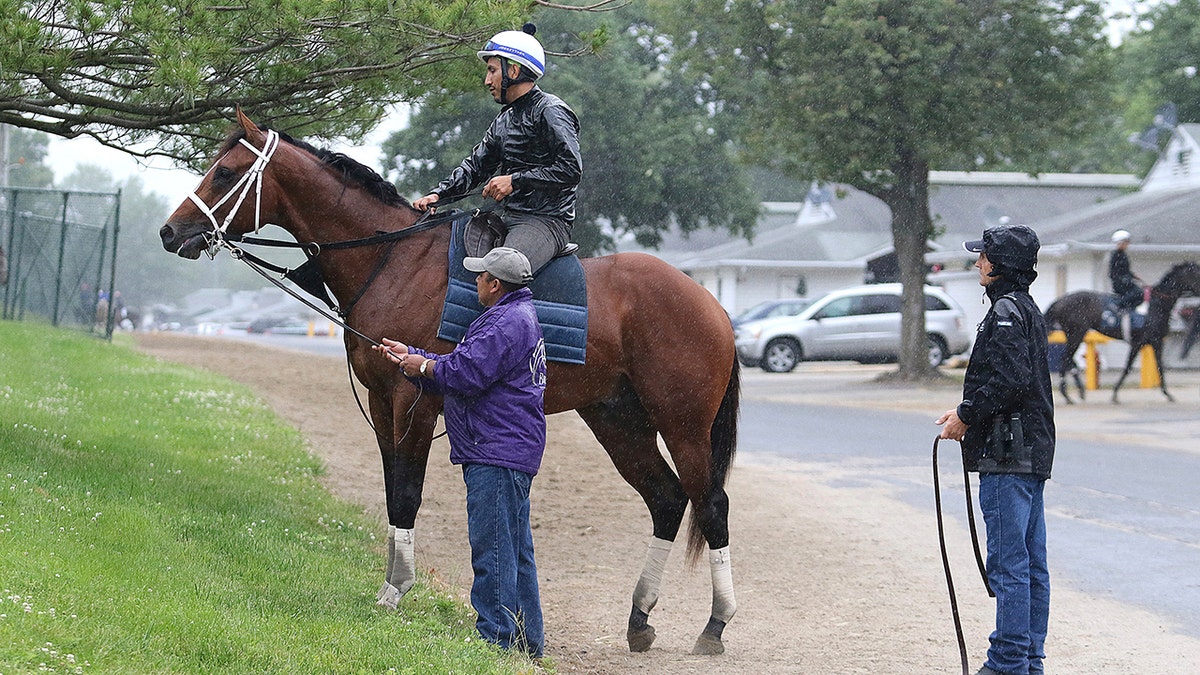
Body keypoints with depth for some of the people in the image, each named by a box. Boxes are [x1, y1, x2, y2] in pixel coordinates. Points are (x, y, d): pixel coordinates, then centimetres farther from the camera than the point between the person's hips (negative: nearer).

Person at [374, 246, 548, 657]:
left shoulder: (506, 323, -16)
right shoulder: (516, 316, 20)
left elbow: (466, 373, -22)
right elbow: (463, 365, 25)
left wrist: (424, 366, -5)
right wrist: (410, 356, 23)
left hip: (497, 454, -12)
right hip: (511, 453, 12)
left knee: (491, 549, -9)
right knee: (515, 550, 15)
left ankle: (497, 638, -8)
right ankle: (526, 640, 21)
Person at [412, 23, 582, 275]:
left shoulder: (550, 112, -8)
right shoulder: (504, 119, 20)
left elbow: (571, 169, -17)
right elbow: (475, 166, 22)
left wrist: (515, 180, -18)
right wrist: (438, 194, 5)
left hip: (548, 221, -10)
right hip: (508, 219, 10)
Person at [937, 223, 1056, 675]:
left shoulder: (1007, 311, -13)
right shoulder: (1027, 309, 18)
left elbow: (1007, 380, -22)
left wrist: (966, 417, -12)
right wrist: (968, 411, 14)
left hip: (1007, 455, -10)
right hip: (1033, 451, 10)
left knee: (1008, 563, -7)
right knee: (1032, 563, 11)